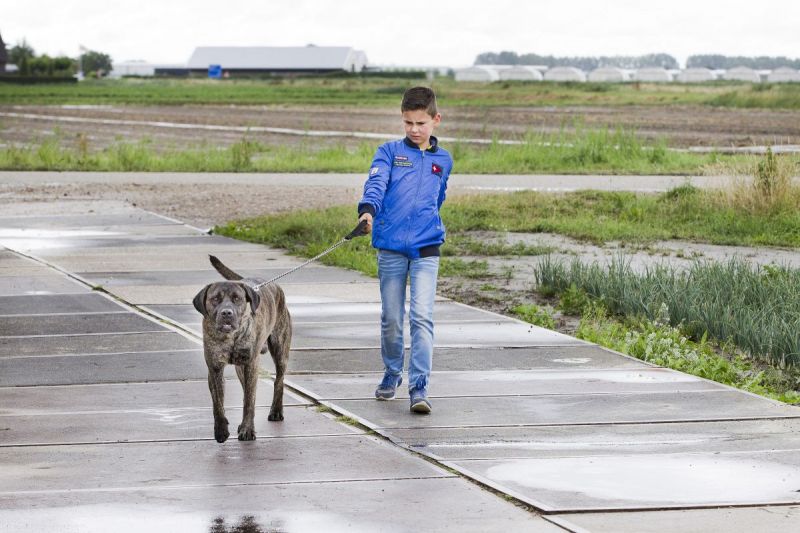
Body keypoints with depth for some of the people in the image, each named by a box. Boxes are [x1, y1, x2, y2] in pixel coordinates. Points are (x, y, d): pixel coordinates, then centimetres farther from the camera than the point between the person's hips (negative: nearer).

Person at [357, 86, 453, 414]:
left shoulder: (443, 160, 12)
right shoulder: (390, 152, 5)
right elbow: (376, 183, -13)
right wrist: (368, 209, -31)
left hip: (426, 248, 0)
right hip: (390, 247, 0)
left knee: (422, 316, -12)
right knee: (391, 318, 8)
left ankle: (419, 387, -13)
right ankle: (391, 374, 29)